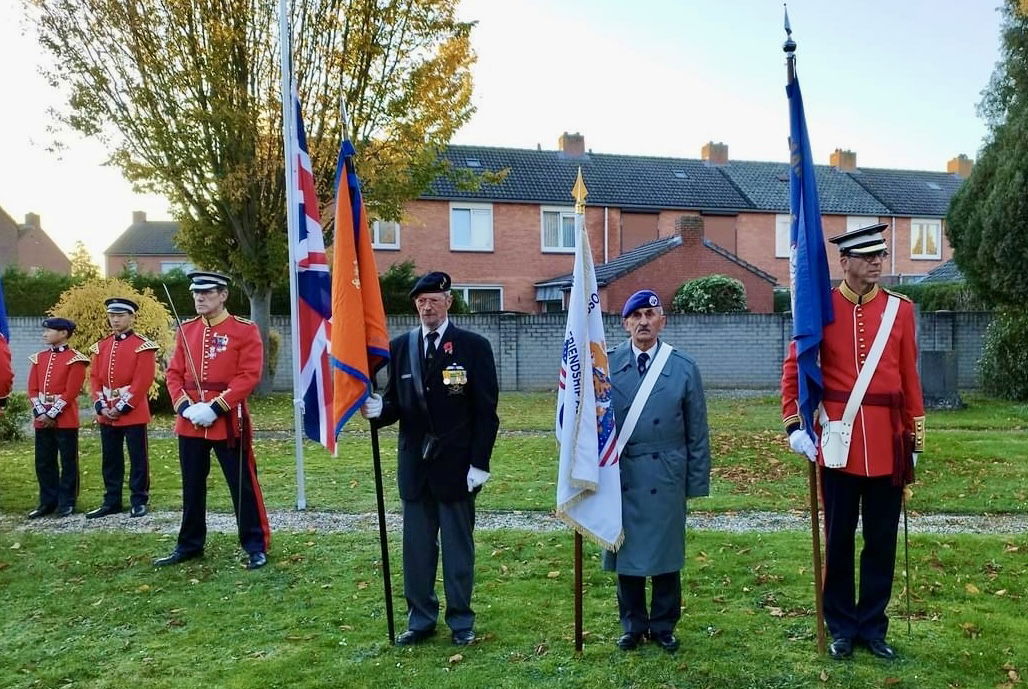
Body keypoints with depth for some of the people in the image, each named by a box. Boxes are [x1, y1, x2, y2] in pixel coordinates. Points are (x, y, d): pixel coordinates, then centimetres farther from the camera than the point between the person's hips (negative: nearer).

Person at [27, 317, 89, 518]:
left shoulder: (75, 359, -7)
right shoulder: (38, 358, 11)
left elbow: (71, 392, -12)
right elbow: (32, 389, 7)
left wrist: (52, 414, -14)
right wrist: (40, 412, -6)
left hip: (65, 419, -6)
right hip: (42, 419, 6)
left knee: (68, 462, 2)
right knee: (43, 462, 10)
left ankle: (67, 503, 10)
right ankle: (48, 502, 21)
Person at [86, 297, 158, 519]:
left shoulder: (143, 346, -7)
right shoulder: (100, 346, 11)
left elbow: (143, 380, -13)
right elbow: (94, 377, 9)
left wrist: (123, 406, -16)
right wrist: (101, 405, -4)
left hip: (133, 412, -6)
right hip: (106, 414, 6)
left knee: (137, 458, 2)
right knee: (110, 459, 12)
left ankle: (139, 501, 10)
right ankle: (111, 502, 22)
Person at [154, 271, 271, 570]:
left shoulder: (245, 329, -5)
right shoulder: (186, 329, 10)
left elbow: (249, 375, -12)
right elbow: (174, 373, 9)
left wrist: (216, 407, -18)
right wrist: (185, 406, -9)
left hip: (228, 420, -5)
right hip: (190, 422, 5)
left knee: (242, 485, 1)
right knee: (192, 486, 15)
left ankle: (255, 547, 12)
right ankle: (189, 545, 29)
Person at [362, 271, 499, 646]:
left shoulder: (474, 346, -4)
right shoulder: (399, 347, 5)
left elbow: (486, 410, -6)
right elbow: (396, 402, 7)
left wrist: (479, 463, -10)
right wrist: (379, 409, -17)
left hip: (456, 465, -3)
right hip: (414, 464, 3)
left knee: (458, 546, 10)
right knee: (416, 546, 12)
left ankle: (460, 620, 25)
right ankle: (420, 618, 28)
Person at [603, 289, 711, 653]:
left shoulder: (683, 367, -1)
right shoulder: (607, 364, -2)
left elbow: (697, 431, 2)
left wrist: (698, 481, 1)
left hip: (665, 476, 0)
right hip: (620, 475, 1)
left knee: (665, 552, 10)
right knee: (626, 551, 12)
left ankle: (664, 626, 28)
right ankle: (633, 625, 29)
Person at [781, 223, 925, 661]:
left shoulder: (901, 308, 4)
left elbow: (910, 377, 6)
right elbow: (794, 368, 2)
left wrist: (914, 438, 6)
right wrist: (794, 425, -6)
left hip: (887, 442, 2)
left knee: (882, 541, 10)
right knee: (838, 539, 8)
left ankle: (872, 627, 26)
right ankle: (842, 628, 24)